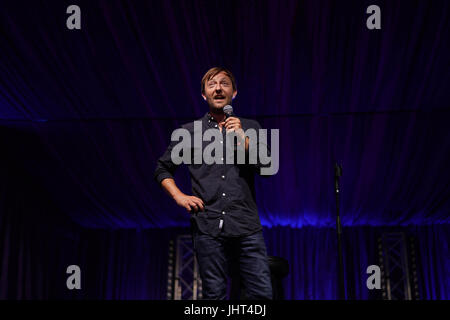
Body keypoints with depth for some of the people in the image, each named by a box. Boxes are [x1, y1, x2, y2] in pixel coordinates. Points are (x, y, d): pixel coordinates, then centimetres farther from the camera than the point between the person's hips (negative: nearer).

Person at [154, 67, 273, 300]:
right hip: (208, 228, 0)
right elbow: (162, 169, 18)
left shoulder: (250, 128, 14)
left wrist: (242, 139, -8)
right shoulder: (189, 131, 12)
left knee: (262, 293, -4)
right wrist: (179, 197, 2)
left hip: (247, 227, 1)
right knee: (215, 295, 3)